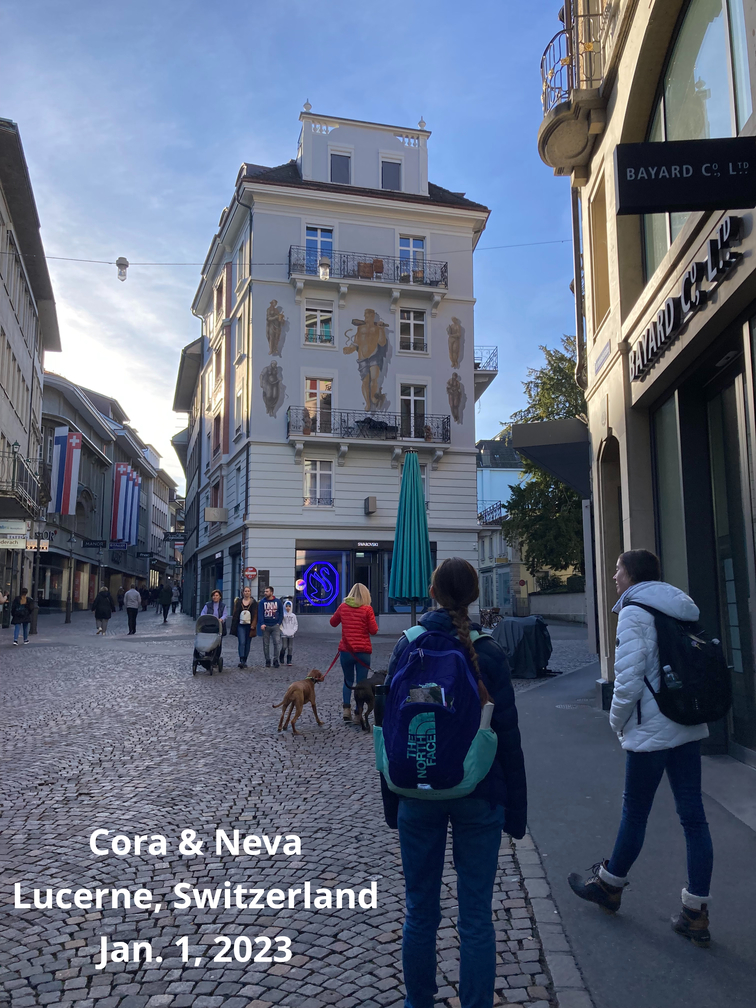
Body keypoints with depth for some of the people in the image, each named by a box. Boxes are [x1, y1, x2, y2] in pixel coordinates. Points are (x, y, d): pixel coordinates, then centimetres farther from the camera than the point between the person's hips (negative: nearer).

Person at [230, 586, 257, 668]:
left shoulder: (253, 603, 4)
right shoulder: (239, 602, 7)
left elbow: (255, 615, 1)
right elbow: (235, 614, 9)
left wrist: (253, 625, -10)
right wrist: (234, 627, 4)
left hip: (249, 626, 0)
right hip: (240, 625, 0)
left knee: (247, 644, 6)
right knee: (242, 643, -14)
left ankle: (244, 661, 15)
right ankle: (241, 661, -21)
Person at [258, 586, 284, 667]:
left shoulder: (278, 601, 5)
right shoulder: (262, 602, 3)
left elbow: (281, 613, 10)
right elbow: (260, 613, -4)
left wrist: (279, 623, -2)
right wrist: (262, 624, -16)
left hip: (275, 626, 0)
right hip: (266, 626, 1)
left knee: (277, 643, -9)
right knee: (266, 644, 5)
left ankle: (275, 660, 0)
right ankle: (267, 661, 15)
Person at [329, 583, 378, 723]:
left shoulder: (343, 607, 2)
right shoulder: (367, 609, -7)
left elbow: (333, 622, 16)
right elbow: (373, 630, -5)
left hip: (346, 650, 3)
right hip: (363, 651, -3)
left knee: (348, 681, 17)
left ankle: (346, 711, 9)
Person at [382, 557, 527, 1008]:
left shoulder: (408, 646, -6)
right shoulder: (489, 652, -10)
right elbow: (508, 734, -7)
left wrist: (392, 799, 9)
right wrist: (515, 808, 4)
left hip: (418, 794, 2)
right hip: (478, 796, -1)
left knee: (420, 911, 18)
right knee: (476, 916, 11)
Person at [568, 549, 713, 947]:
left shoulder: (633, 613, -14)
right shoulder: (682, 611, 10)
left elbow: (629, 678, -18)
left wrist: (618, 720, -3)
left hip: (650, 732, -7)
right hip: (689, 729, 8)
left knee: (634, 813, 9)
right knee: (693, 815, 9)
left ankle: (609, 884, 29)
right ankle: (695, 914, 16)